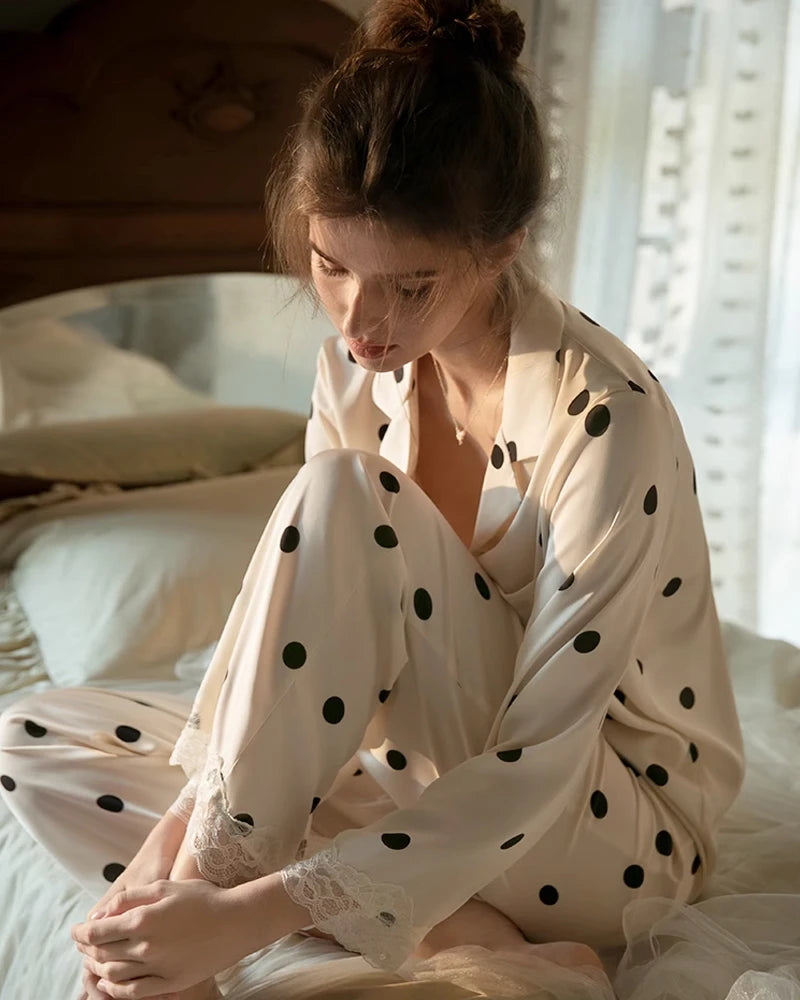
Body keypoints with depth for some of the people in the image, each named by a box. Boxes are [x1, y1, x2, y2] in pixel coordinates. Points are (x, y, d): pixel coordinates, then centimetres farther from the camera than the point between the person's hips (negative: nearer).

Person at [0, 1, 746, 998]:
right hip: (429, 779, 8)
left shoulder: (604, 419, -28)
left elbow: (534, 769, -29)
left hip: (618, 829, -7)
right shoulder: (357, 369, -5)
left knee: (343, 502, -30)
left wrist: (254, 910, -33)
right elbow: (297, 616, -4)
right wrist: (182, 831, -19)